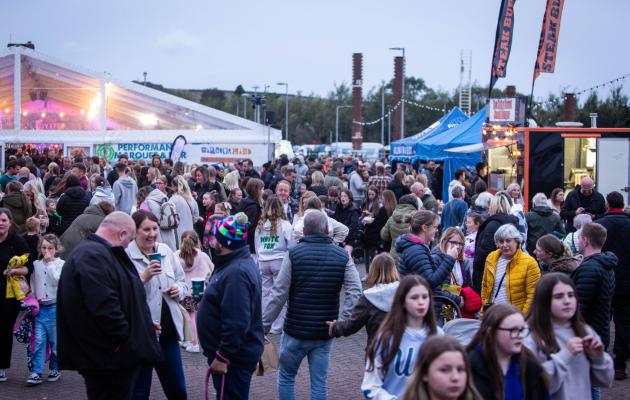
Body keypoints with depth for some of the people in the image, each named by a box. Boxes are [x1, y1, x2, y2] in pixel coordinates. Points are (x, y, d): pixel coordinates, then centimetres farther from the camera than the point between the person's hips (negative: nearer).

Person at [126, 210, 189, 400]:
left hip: (168, 329, 6)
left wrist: (179, 290, -5)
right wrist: (144, 277, -26)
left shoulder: (166, 251, 6)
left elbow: (182, 282, 16)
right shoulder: (125, 256, -13)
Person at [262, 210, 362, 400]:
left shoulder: (294, 253, -8)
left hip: (295, 330, -2)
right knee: (320, 383, 9)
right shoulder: (343, 256, -1)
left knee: (286, 377, 15)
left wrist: (264, 326, -5)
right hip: (325, 333, 2)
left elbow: (279, 294, -11)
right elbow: (355, 292, -12)